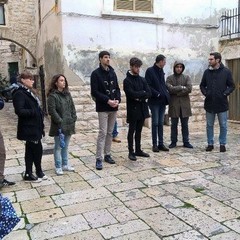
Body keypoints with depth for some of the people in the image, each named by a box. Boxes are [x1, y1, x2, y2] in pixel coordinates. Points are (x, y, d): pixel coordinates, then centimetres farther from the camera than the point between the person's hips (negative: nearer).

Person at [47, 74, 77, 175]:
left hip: (69, 125, 6)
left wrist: (73, 119, 4)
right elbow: (52, 110, -15)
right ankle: (58, 167, 13)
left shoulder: (67, 94, 11)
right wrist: (60, 121, -16)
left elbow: (72, 107, 13)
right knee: (58, 147, 3)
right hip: (59, 126, -6)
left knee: (66, 146, 16)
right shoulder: (52, 95, -10)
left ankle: (65, 164, 27)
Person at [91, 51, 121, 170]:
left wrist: (118, 99, -6)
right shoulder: (96, 73, -5)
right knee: (103, 133, -8)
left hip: (113, 107, 6)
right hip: (103, 108, -5)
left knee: (110, 132, 11)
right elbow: (94, 92, -11)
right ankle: (99, 159, -3)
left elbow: (117, 88, 13)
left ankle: (107, 154, 21)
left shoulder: (112, 72, 12)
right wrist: (107, 100, -18)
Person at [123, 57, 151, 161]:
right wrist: (143, 92, -7)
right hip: (133, 109, -5)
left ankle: (138, 150, 24)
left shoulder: (142, 80, 10)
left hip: (142, 109, 5)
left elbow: (149, 93, 1)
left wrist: (139, 97, -14)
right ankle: (131, 152, 11)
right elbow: (132, 94, -20)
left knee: (139, 131, 13)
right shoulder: (127, 81, -7)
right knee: (132, 131, 3)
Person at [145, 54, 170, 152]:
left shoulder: (161, 71, 15)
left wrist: (166, 93, 5)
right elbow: (148, 86, -12)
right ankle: (155, 144, 7)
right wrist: (157, 94, -16)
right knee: (155, 123, -1)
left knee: (161, 123, 9)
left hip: (162, 101, 6)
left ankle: (161, 144, 14)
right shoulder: (150, 71, -7)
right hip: (154, 101, -6)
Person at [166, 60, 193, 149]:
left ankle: (186, 142, 15)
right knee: (174, 124, 6)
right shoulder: (169, 78, 4)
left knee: (185, 124, 7)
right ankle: (173, 142, 15)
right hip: (173, 104, -1)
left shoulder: (186, 77, 7)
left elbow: (189, 88, -8)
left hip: (184, 104, 1)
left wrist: (176, 91, -12)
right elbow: (170, 89, -13)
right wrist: (182, 87, -12)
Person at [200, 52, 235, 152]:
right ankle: (210, 144, 20)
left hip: (222, 103, -2)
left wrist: (225, 93, -12)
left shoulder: (226, 71, -3)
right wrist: (205, 93, -3)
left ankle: (222, 144, 18)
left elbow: (232, 86, 1)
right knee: (209, 125, 9)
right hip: (209, 103, 3)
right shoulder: (207, 72, 5)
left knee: (223, 125, 6)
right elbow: (202, 85, 13)